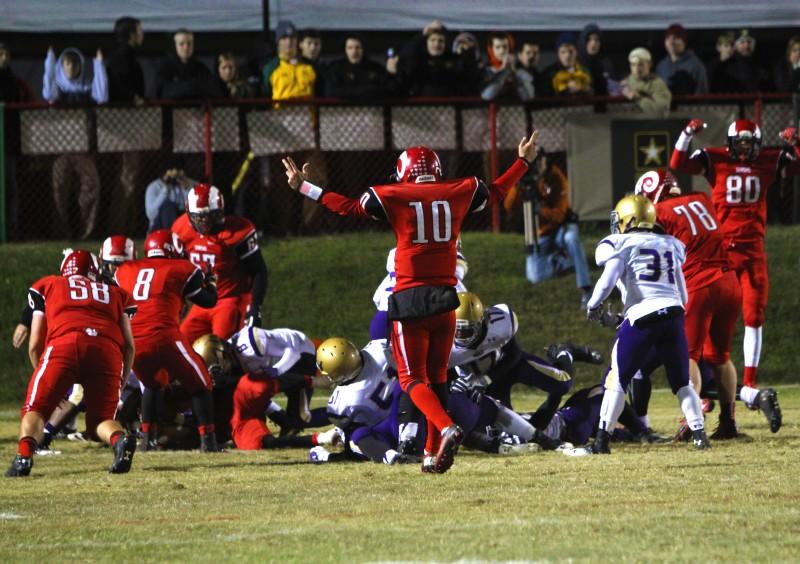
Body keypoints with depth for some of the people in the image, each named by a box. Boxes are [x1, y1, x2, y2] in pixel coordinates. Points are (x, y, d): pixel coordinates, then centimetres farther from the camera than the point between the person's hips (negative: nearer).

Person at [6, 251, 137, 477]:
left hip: (63, 345, -2)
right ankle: (120, 440, -19)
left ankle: (24, 456, -18)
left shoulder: (47, 286, 30)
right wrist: (121, 383, 32)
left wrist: (46, 381, 37)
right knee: (101, 418, 15)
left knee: (35, 409, 10)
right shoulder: (116, 294, 34)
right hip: (108, 351, 2)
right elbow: (128, 345, 22)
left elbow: (35, 345, 25)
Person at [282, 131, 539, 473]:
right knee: (437, 376, 15)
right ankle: (433, 453, 17)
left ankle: (446, 429, -25)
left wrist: (303, 187, 19)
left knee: (412, 377, 0)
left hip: (410, 300, -4)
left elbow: (348, 207, 8)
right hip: (445, 297, 4)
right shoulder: (459, 193, 6)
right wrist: (523, 161, 41)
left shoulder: (394, 198, -2)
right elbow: (496, 192, 23)